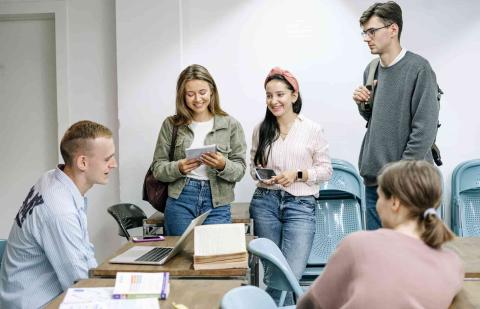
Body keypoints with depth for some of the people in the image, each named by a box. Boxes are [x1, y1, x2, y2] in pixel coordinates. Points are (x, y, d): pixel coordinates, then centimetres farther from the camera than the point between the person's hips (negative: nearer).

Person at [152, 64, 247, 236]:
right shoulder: (171, 125, 4)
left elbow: (239, 170, 2)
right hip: (180, 201, 1)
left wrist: (223, 165, -19)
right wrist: (178, 168, -15)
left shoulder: (231, 125, 2)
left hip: (217, 204, 0)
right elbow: (158, 169, 4)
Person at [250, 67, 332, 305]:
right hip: (265, 202, 3)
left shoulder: (312, 129, -2)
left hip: (300, 204, -2)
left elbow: (326, 169, 2)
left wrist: (297, 175, -13)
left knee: (292, 273, -13)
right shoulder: (261, 130, 6)